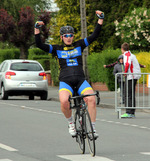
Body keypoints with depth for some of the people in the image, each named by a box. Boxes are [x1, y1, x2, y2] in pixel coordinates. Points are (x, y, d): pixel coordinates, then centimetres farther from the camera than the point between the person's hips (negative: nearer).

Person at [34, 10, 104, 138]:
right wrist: (37, 28, -7)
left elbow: (94, 36, 11)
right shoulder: (57, 49, 12)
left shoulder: (79, 45, 15)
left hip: (80, 80, 1)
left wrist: (100, 19, 3)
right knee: (64, 101, -32)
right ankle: (71, 123, -5)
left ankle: (93, 127, -16)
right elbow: (40, 45, 3)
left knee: (91, 99, -27)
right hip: (65, 81, -1)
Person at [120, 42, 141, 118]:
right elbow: (137, 65, 26)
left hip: (131, 77, -9)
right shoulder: (132, 55, 19)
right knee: (131, 95, 12)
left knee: (128, 95, -11)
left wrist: (125, 72, -14)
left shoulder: (127, 55, -8)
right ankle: (132, 112, 13)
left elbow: (127, 64, -26)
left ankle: (129, 112, -17)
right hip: (134, 76, 9)